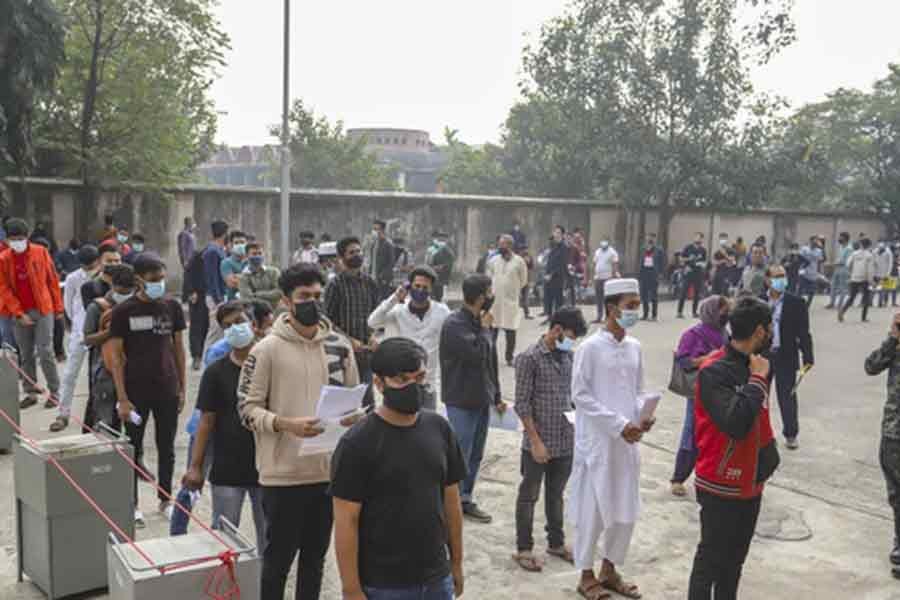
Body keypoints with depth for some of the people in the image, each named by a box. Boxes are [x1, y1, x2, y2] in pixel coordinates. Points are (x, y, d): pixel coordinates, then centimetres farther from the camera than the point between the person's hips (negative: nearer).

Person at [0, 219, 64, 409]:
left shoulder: (40, 252, -1)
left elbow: (53, 281, 4)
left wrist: (58, 307, 4)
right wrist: (19, 314, -6)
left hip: (43, 310, -2)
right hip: (21, 314, 2)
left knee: (45, 352, -5)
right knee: (26, 355, 9)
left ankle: (54, 391, 3)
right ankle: (30, 392, 17)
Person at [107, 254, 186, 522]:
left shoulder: (172, 306, 0)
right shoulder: (123, 311, -8)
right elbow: (116, 356, -6)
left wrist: (182, 388, 5)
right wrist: (122, 398, -11)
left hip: (167, 390, 2)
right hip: (136, 391, -2)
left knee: (167, 447, 11)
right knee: (133, 448, 9)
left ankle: (165, 499, 26)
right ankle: (131, 503, 23)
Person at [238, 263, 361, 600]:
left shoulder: (339, 345, 4)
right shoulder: (267, 350, -9)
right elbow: (248, 408, -9)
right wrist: (287, 424, -24)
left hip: (330, 471, 4)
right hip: (283, 473, -4)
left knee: (315, 556, 19)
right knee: (277, 558, 9)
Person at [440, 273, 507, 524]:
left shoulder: (480, 321, 9)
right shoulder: (455, 324, -17)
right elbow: (477, 353, -28)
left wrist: (497, 396, 18)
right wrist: (485, 328, -12)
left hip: (482, 399, 8)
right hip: (462, 401, -8)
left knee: (475, 455, 16)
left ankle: (466, 499, 29)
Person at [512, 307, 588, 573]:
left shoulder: (568, 355, 6)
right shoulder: (529, 358, -14)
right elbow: (522, 404, -14)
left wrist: (577, 430, 7)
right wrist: (536, 441, -16)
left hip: (566, 442, 6)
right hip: (539, 443, -6)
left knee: (556, 494, 20)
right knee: (529, 496, 8)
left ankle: (556, 543, 34)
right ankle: (524, 549, 19)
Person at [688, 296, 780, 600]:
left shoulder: (756, 365, 4)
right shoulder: (714, 371, -21)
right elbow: (736, 424, -33)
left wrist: (769, 455, 10)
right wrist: (758, 379, -24)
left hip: (751, 484, 8)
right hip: (721, 487, -8)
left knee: (735, 559, 19)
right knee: (711, 559, 5)